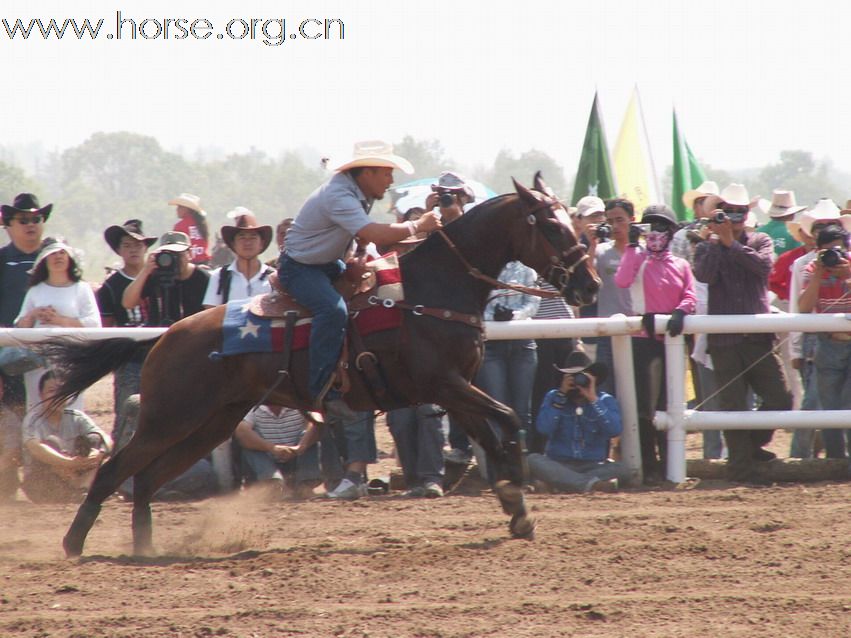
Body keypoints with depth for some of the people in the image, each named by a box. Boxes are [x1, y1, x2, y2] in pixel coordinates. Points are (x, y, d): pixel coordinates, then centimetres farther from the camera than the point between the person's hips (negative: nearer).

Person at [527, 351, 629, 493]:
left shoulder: (605, 400, 4)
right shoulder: (553, 397, 7)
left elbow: (615, 431, -14)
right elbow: (544, 428, -11)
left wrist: (593, 399, -16)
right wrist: (561, 395, -12)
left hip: (593, 466, 0)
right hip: (559, 466, 0)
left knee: (622, 470, -29)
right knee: (532, 460, -31)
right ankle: (592, 484, -41)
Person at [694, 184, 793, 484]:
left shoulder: (760, 242, 11)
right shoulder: (707, 247, 9)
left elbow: (763, 265, -11)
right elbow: (705, 274, -12)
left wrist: (731, 243, -12)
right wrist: (716, 240, -10)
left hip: (758, 337, 1)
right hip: (724, 340, -1)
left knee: (780, 398, -3)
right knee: (733, 406, -1)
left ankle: (752, 445, 19)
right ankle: (741, 466, 6)